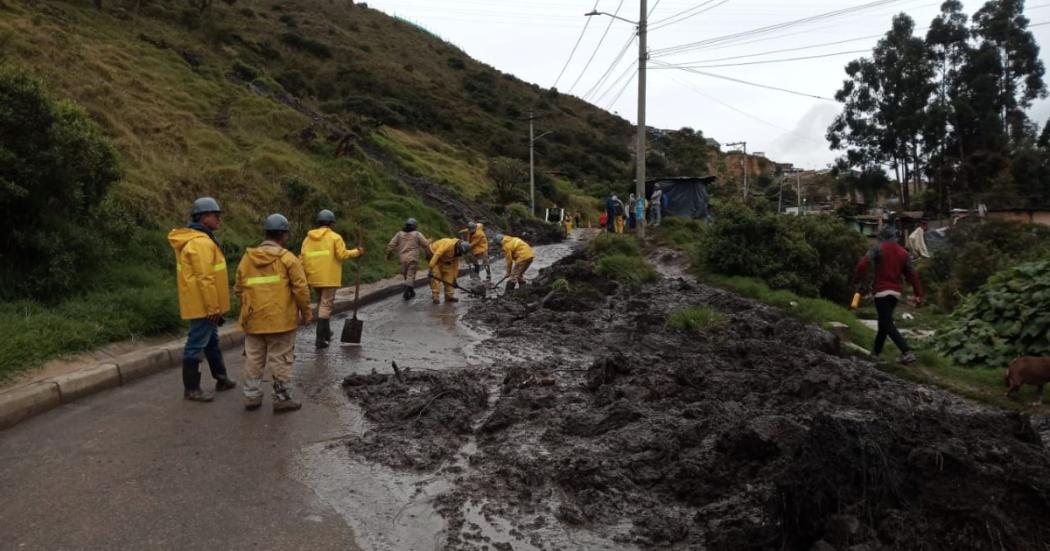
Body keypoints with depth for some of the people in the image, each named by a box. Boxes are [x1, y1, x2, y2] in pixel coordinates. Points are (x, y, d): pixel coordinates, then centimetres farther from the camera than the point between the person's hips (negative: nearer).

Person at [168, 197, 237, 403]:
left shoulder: (200, 238, 12)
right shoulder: (200, 242, -21)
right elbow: (205, 278, -25)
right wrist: (212, 307, -21)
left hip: (203, 304, 11)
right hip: (203, 305, -11)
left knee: (212, 340, 20)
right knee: (196, 345, -2)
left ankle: (221, 378, 33)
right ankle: (191, 389, 6)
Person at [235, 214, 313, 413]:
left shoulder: (247, 258, 7)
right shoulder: (287, 258, -9)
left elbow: (239, 289, 13)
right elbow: (301, 289, -11)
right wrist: (306, 312, -1)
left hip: (254, 320, 5)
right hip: (280, 319, -5)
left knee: (253, 359, 14)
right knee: (281, 360, 3)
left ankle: (251, 397, 20)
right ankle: (282, 398, 8)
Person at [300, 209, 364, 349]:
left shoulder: (308, 238, 9)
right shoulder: (334, 237, -7)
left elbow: (302, 258, 7)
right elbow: (342, 254, -14)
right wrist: (357, 252, 1)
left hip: (315, 277, 6)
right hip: (329, 278, -6)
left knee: (321, 303, 23)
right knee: (326, 305, -4)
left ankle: (326, 332, 33)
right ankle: (320, 338, -9)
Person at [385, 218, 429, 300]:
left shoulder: (399, 234, 6)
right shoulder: (417, 234, -1)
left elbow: (391, 245, 5)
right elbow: (426, 244, -2)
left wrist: (388, 254, 17)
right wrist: (429, 254, 10)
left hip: (403, 258, 3)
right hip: (413, 258, -3)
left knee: (406, 275, 16)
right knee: (411, 275, -2)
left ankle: (411, 292, 25)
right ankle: (406, 292, -16)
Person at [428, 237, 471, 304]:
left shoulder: (457, 252, -6)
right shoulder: (448, 244, -33)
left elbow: (455, 265, 3)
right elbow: (437, 254, -37)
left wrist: (454, 278, 4)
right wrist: (431, 268, -39)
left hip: (444, 260, 8)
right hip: (433, 256, -8)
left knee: (449, 276, 1)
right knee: (436, 276, -14)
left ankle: (449, 296, 7)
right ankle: (435, 297, -10)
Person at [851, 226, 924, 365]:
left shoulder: (878, 248, -4)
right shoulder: (903, 253, 12)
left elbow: (863, 264, -18)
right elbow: (912, 274, 9)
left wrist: (857, 281, -8)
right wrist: (918, 294, 10)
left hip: (882, 291, -6)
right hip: (896, 292, 6)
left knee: (887, 324, -7)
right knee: (884, 322, 17)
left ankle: (906, 353, -17)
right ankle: (876, 352, 26)